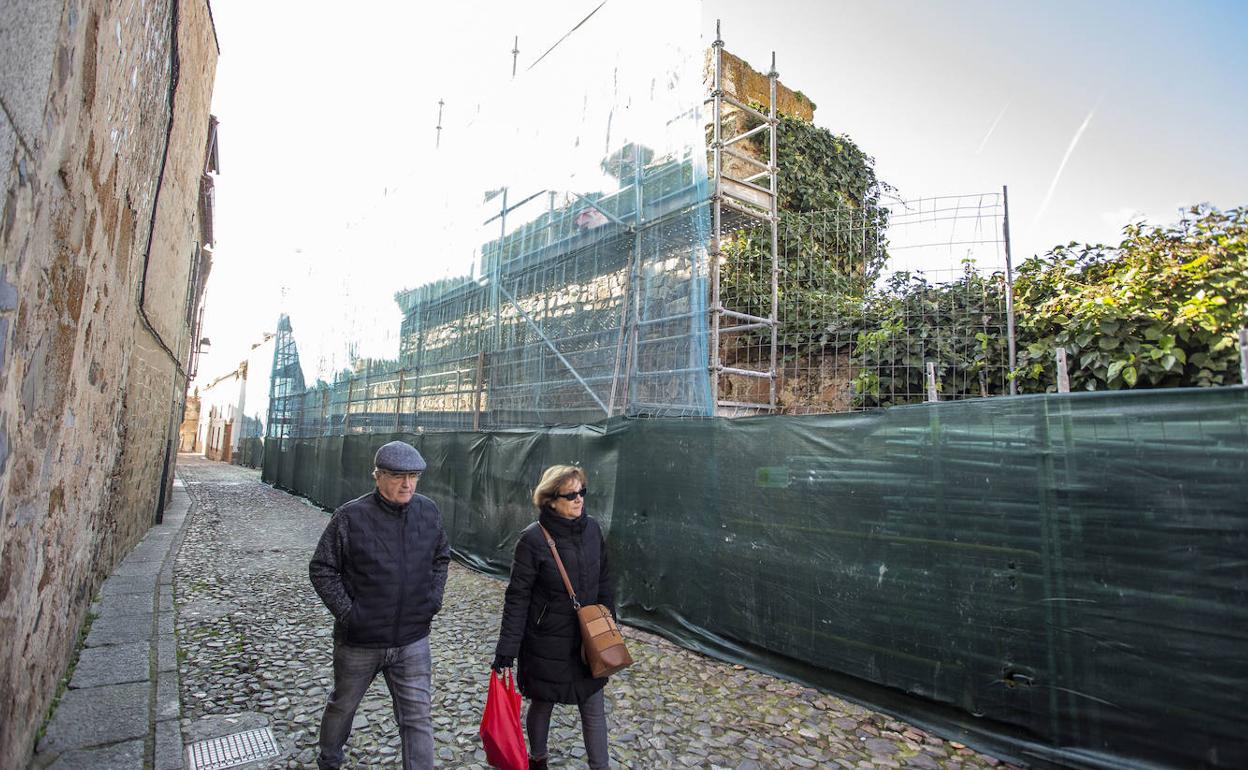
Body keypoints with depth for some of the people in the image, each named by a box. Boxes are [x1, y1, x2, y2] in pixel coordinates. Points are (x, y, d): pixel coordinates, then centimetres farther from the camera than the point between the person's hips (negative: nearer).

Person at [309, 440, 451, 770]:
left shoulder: (429, 512, -5)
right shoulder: (351, 517, -16)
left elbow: (441, 558, 11)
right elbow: (321, 569, -7)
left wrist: (434, 598, 1)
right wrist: (347, 612, -13)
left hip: (413, 641, 1)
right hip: (359, 641, -1)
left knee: (417, 718, 6)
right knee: (342, 706, 24)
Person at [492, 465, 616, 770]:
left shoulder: (591, 528, -6)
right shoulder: (533, 538, -20)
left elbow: (604, 581, 6)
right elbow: (517, 597, -15)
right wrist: (507, 647, -15)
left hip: (588, 639, 3)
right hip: (546, 642, -3)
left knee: (594, 707, 12)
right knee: (542, 704, 19)